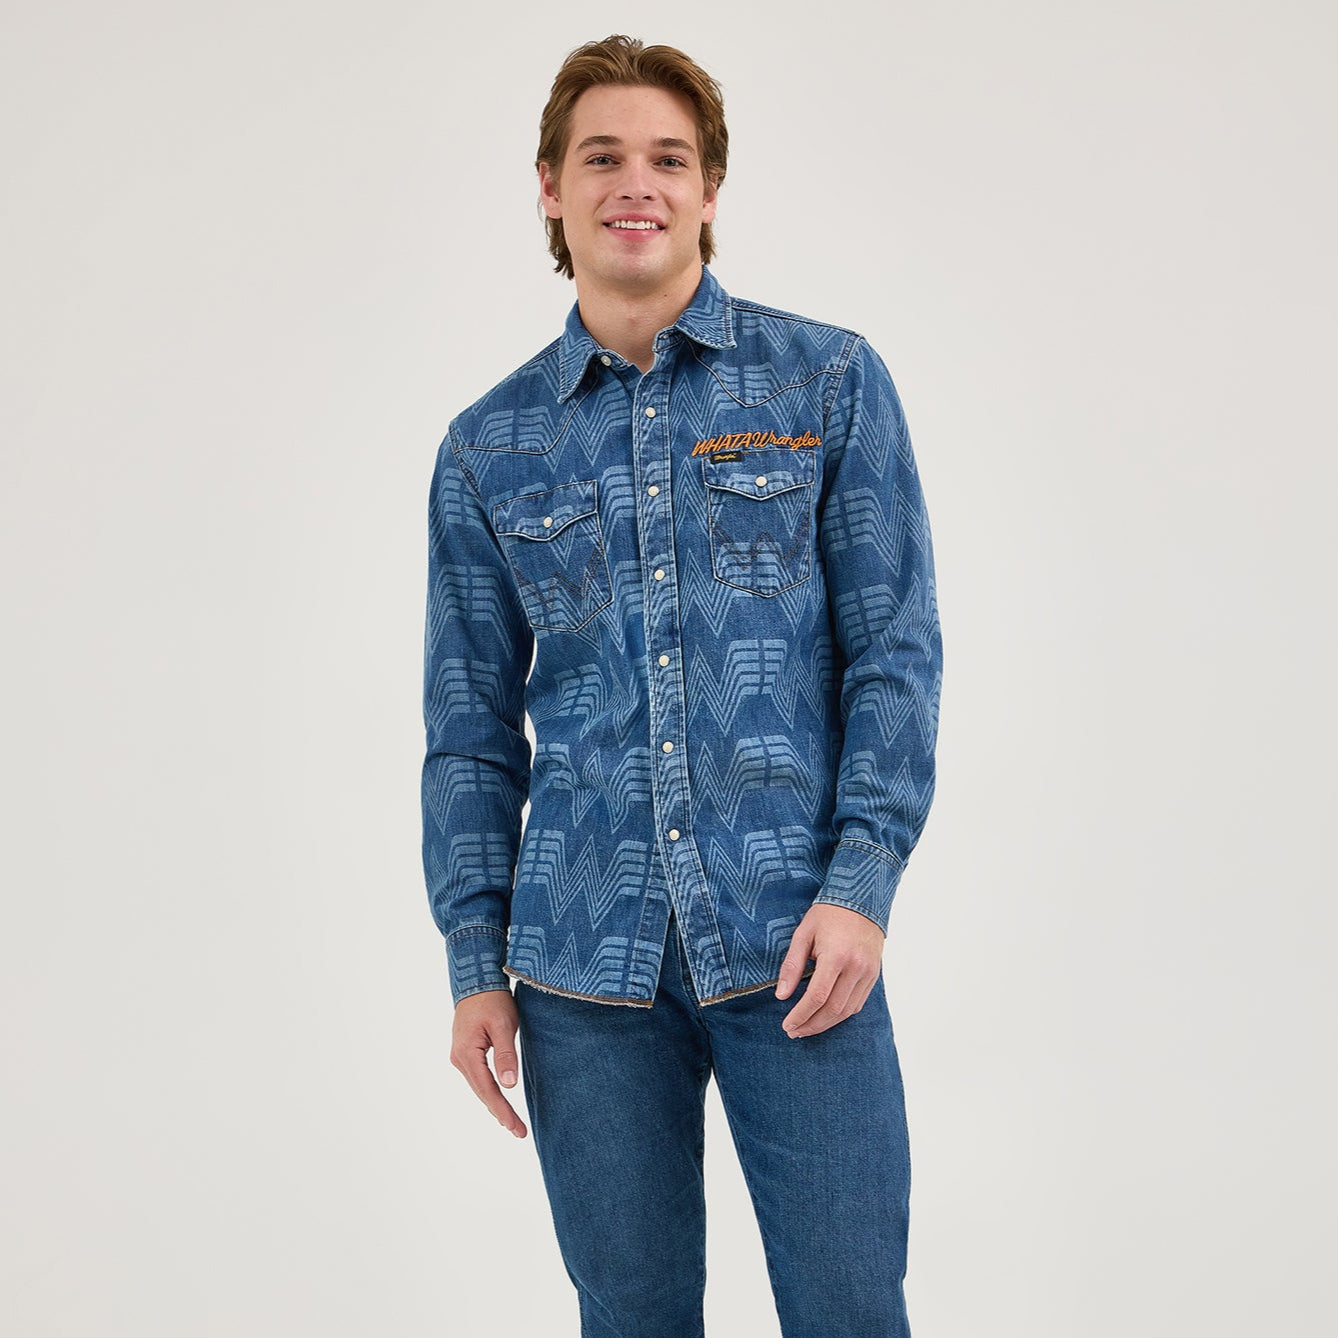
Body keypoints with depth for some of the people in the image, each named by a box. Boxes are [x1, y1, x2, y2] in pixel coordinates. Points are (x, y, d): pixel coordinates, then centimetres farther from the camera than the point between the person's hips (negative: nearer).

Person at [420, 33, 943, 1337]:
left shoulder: (830, 381, 3)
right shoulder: (489, 448, 8)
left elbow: (895, 647, 1)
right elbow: (471, 728, 10)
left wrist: (861, 882, -9)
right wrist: (475, 961, 5)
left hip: (792, 946, -1)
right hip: (584, 962, 2)